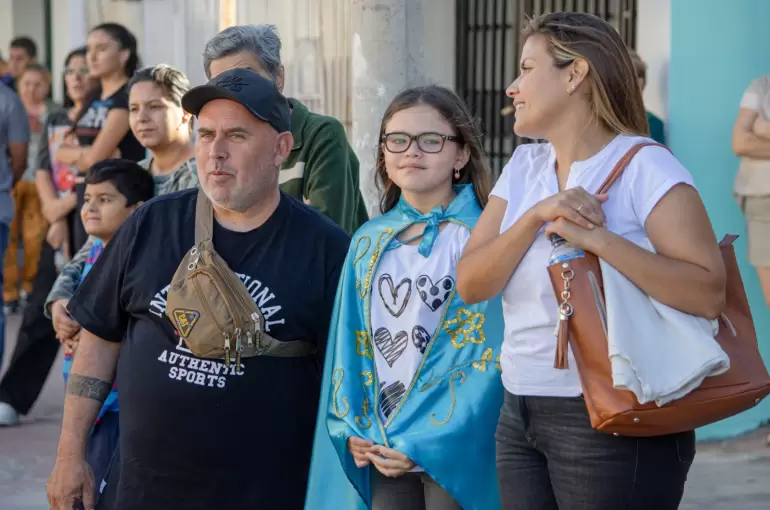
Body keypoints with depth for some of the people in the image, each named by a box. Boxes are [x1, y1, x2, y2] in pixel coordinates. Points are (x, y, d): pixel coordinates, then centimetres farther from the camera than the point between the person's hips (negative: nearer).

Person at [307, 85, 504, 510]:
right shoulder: (369, 242, 10)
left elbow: (488, 352, -13)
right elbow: (348, 343, 11)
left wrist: (424, 443, -18)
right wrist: (350, 428, -2)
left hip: (452, 450, -5)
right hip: (382, 451, 5)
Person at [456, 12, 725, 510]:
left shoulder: (644, 166, -10)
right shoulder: (524, 166, 9)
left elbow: (708, 293, -21)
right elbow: (471, 285, 0)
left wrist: (595, 236, -24)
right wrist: (536, 216, -14)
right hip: (519, 415, 6)